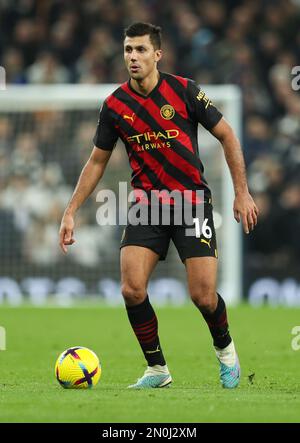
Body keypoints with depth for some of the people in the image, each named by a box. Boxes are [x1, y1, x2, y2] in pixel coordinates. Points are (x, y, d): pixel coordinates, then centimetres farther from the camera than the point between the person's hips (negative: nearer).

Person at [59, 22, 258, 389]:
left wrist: (242, 193, -4)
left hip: (192, 198, -2)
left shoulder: (184, 91, -9)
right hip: (147, 203, 2)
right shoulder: (115, 105, 0)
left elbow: (226, 136, 0)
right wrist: (70, 212, 6)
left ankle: (224, 348, 23)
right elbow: (97, 161, 11)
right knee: (132, 289, -16)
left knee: (203, 296, -11)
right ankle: (157, 369, 4)